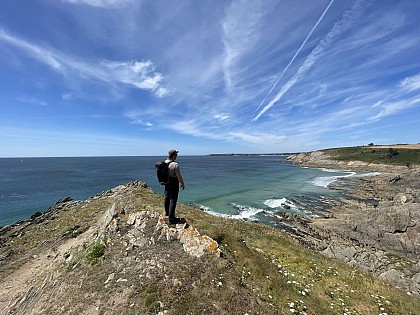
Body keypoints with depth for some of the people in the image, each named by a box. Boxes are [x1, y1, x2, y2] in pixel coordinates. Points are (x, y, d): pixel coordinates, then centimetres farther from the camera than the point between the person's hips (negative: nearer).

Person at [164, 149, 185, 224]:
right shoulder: (175, 164, -23)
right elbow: (179, 176, -21)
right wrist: (182, 184, -7)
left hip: (166, 183, 8)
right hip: (174, 184, -8)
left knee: (167, 198, 22)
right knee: (173, 200, -2)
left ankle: (167, 213, 41)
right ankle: (171, 218, 3)